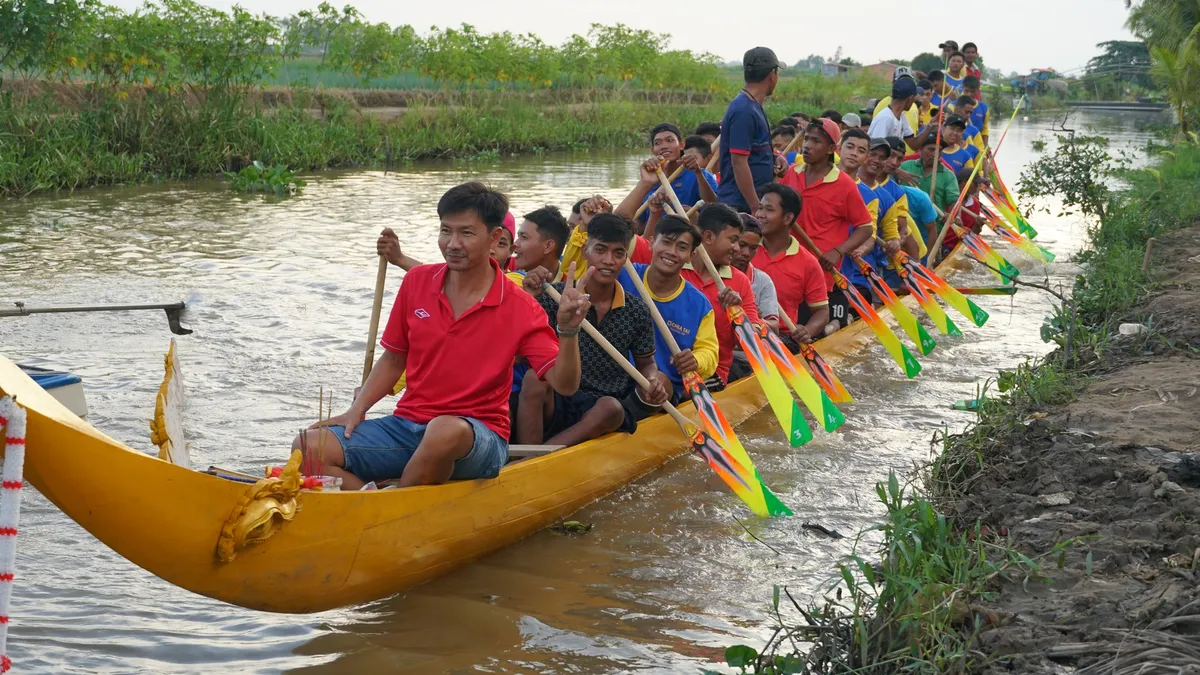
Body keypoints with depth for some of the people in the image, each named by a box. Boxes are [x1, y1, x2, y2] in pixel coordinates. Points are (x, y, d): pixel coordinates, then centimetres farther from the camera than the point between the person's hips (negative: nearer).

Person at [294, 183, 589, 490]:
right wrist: (356, 410, 4)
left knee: (447, 430, -41)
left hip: (479, 435, -4)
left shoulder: (520, 309, -5)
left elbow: (565, 385, -10)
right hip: (407, 424, 4)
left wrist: (568, 331, -27)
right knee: (308, 448, -17)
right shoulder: (417, 281, 6)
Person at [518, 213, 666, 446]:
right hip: (554, 404, -1)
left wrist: (652, 382, -6)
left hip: (601, 417, 1)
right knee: (534, 378, -32)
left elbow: (646, 363, 18)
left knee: (611, 408, -33)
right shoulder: (554, 297, -2)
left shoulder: (636, 312, 4)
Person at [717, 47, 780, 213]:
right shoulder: (744, 111, -16)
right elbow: (738, 162, -20)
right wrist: (757, 209, -21)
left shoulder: (753, 107, 15)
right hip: (741, 205, -10)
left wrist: (774, 157, 8)